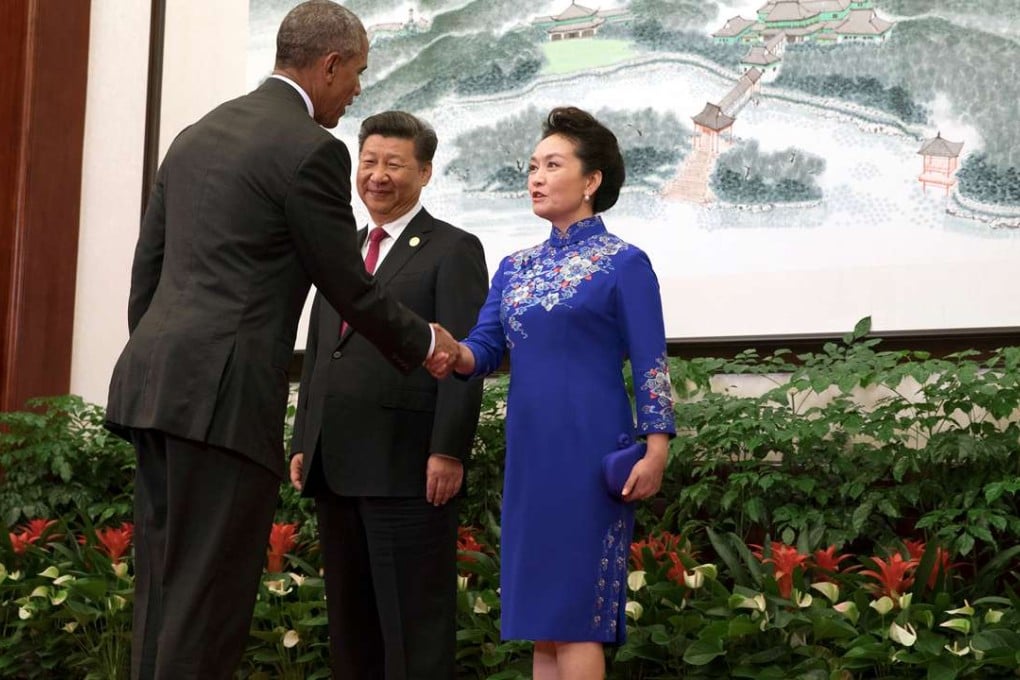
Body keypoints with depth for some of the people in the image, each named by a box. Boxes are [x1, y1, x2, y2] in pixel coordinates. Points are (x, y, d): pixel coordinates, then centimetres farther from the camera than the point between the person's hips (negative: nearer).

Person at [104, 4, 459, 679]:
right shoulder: (311, 149, -7)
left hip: (154, 385, 8)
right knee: (209, 595, -6)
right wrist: (426, 343, 14)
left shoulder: (196, 136, 18)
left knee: (164, 588, 10)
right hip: (224, 394, -8)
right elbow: (348, 288, -2)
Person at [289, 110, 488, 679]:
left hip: (408, 467, -7)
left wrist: (448, 452, -17)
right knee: (351, 617, 10)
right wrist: (303, 444, 14)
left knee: (414, 621, -4)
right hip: (337, 468, 7)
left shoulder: (453, 250, 0)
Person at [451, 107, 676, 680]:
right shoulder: (515, 268, 15)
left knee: (576, 613, -8)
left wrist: (656, 450, -17)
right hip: (529, 454, 6)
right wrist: (453, 353, -17)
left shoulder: (624, 263, -1)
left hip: (590, 453, -6)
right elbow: (488, 347, 6)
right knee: (541, 617, 7)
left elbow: (650, 364, -6)